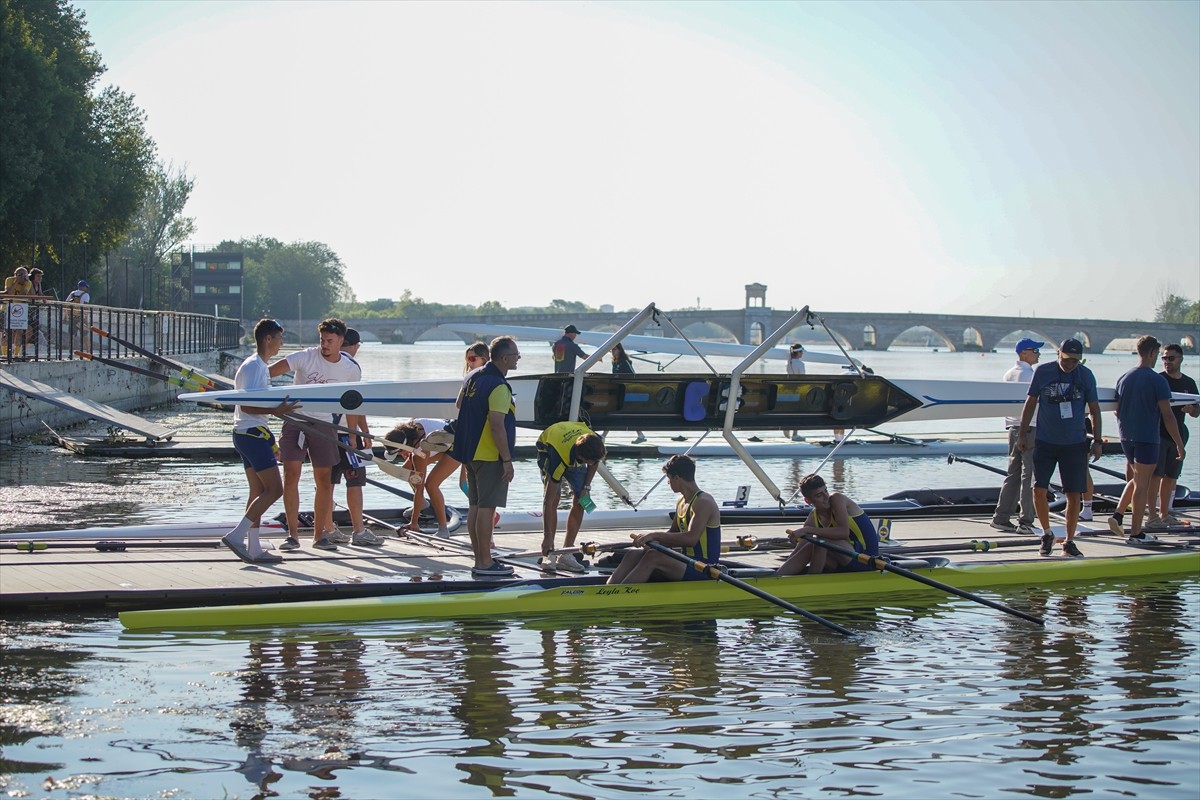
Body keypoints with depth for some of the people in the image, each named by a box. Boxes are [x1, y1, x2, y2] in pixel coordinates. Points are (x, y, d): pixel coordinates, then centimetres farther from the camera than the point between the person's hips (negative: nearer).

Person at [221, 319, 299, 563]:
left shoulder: (260, 366, 18)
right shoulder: (254, 366, -14)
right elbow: (246, 405, -21)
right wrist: (276, 410, -28)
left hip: (247, 433, 11)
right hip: (252, 433, -11)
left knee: (259, 491, 10)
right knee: (274, 489, -12)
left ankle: (253, 548, 11)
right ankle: (236, 535, -12)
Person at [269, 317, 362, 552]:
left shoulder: (351, 370, -2)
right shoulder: (305, 357, -12)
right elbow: (270, 372, -21)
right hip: (295, 421, -2)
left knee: (324, 481, 2)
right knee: (291, 476, -9)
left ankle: (319, 535, 14)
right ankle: (293, 535, -4)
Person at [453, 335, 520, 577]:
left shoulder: (473, 377, 9)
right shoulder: (499, 387, -19)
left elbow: (459, 404, 25)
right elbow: (497, 426, -23)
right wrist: (507, 460, -19)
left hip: (470, 452, 9)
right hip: (490, 456, -9)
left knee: (475, 506, 11)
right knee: (487, 507, -6)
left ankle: (479, 560, 17)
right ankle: (485, 563, -3)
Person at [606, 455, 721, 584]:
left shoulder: (703, 503, -15)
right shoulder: (681, 502, 15)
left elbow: (691, 538, -27)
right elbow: (674, 534, 20)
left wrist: (655, 535, -26)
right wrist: (652, 541, -1)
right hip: (687, 565, 9)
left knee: (653, 557, -29)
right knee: (633, 555, -4)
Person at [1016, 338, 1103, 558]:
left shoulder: (1086, 376, -1)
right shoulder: (1043, 372, -3)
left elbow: (1094, 409, 6)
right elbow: (1030, 403, 6)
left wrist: (1097, 440, 2)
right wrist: (1022, 434, 4)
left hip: (1075, 444, 1)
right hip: (1045, 442, -1)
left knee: (1074, 494, 1)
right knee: (1039, 490, -9)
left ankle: (1069, 541, 13)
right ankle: (1047, 534, 13)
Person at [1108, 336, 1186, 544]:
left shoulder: (1123, 379, 6)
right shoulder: (1158, 381, -12)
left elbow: (1117, 411, 13)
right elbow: (1167, 415, -13)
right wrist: (1179, 444, -7)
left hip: (1126, 438, 6)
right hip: (1147, 439, -6)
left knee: (1136, 479, 21)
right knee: (1142, 484, 0)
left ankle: (1117, 515, 5)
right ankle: (1136, 533, 3)